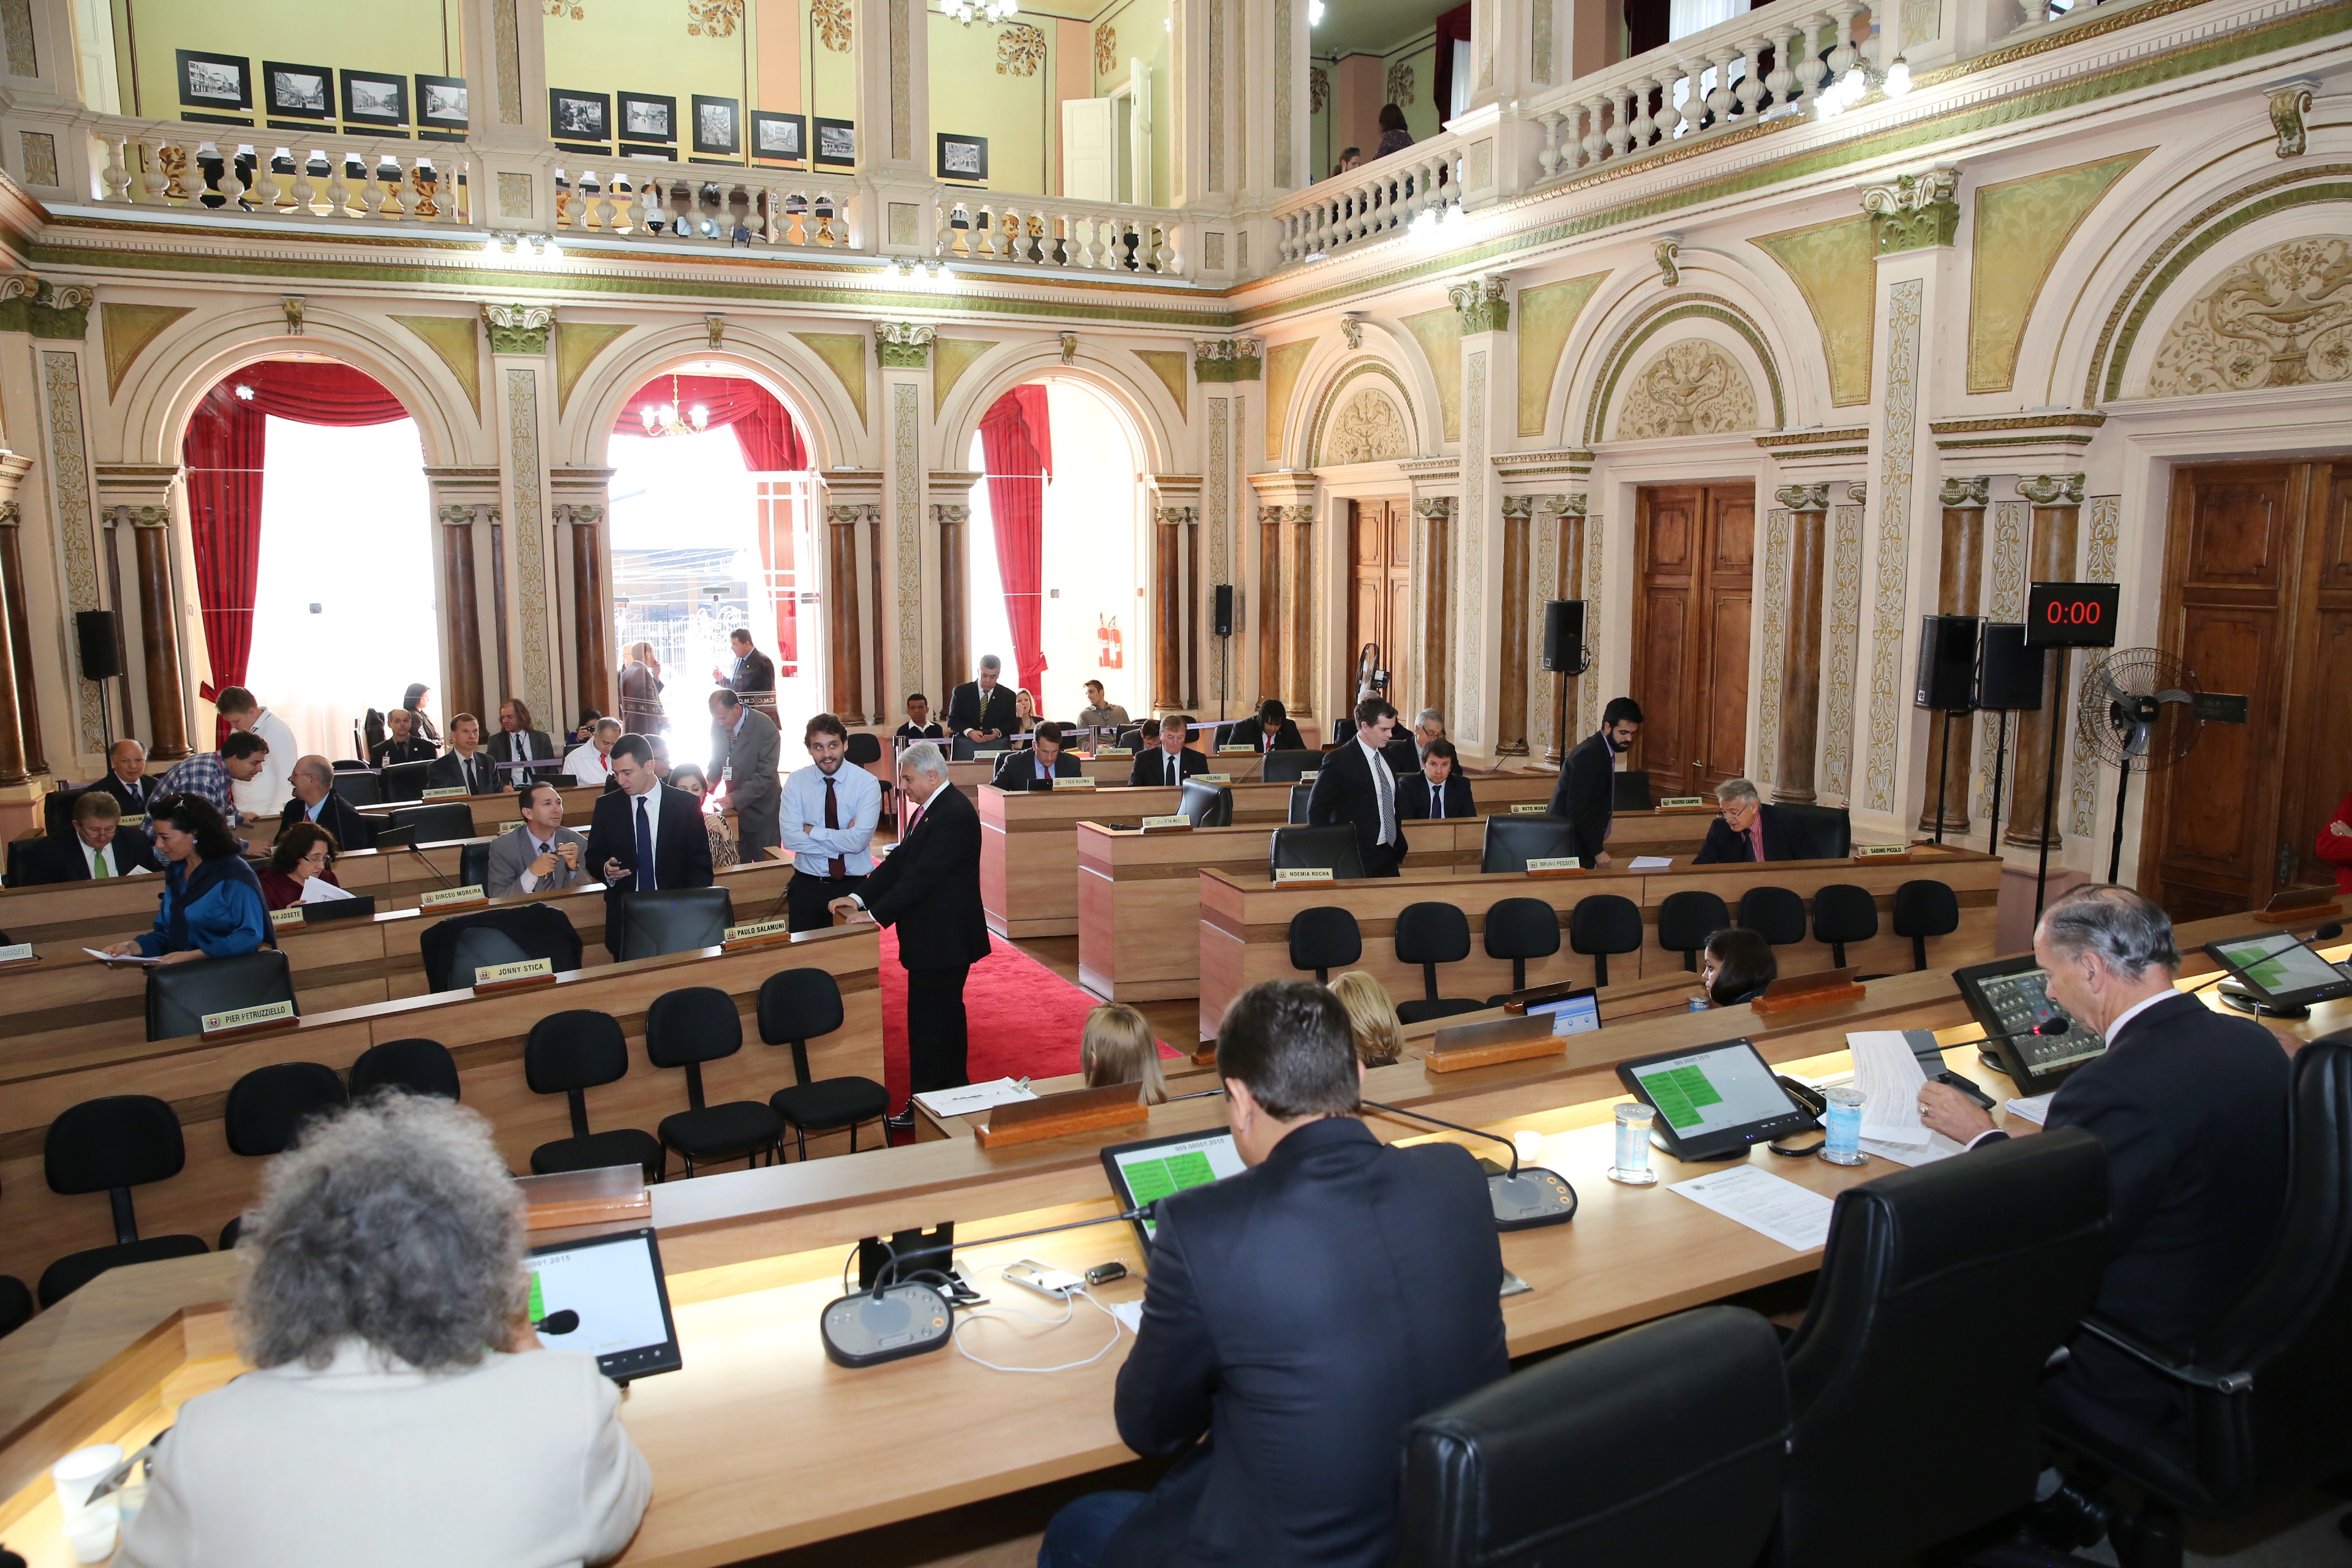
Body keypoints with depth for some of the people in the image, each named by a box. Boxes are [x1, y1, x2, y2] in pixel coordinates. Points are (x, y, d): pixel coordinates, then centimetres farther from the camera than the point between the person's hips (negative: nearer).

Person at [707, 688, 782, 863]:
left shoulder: (765, 727, -20)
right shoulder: (718, 726, -2)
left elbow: (766, 775, -21)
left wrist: (735, 798, -27)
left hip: (761, 810, -5)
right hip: (734, 808, 5)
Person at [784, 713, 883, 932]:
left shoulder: (867, 783, -8)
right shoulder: (796, 782, -2)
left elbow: (859, 840, -19)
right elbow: (790, 838, -12)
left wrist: (812, 830, -13)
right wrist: (841, 843, -17)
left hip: (854, 886, -1)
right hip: (807, 886, 2)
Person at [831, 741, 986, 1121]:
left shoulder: (954, 815, -20)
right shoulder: (927, 810, 12)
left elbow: (922, 876, -24)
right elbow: (900, 861, 10)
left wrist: (876, 914, -22)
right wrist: (859, 898, -2)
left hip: (943, 938, -10)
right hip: (933, 936, 10)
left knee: (929, 1019, -2)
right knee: (946, 1015, 18)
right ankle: (954, 1090, 30)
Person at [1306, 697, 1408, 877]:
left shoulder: (1387, 757, 11)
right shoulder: (1339, 761, -12)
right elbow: (1316, 811, -12)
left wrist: (1401, 848, 16)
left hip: (1389, 856, 7)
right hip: (1359, 860, -7)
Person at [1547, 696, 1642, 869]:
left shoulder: (1602, 751, 10)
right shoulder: (1588, 755, -19)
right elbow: (1577, 809, -23)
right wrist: (1597, 850, -20)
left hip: (1583, 840, 9)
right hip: (1570, 843, -9)